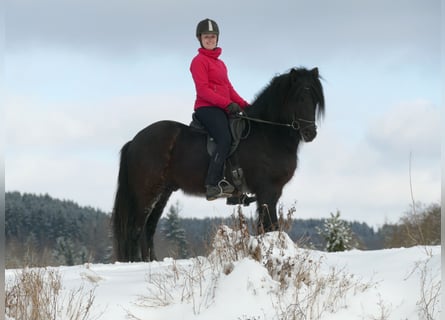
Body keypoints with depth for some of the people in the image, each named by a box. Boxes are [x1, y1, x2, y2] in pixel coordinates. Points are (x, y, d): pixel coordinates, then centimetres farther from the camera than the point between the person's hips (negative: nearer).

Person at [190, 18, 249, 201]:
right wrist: (227, 103, -20)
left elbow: (229, 88, 23)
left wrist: (243, 104, 6)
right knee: (225, 140, -28)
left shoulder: (220, 63, 26)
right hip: (206, 108, -9)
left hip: (222, 109, 9)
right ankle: (212, 185, -35)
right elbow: (203, 89, -13)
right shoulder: (200, 61, -1)